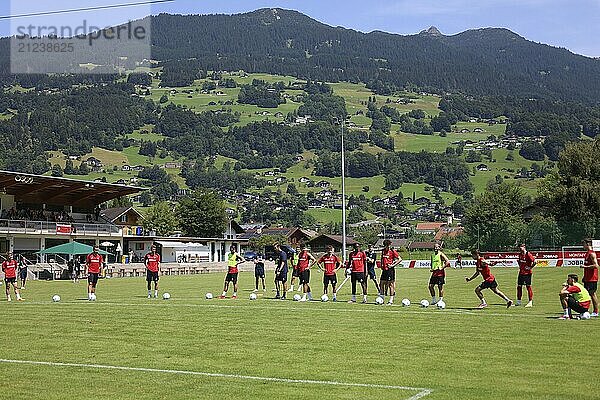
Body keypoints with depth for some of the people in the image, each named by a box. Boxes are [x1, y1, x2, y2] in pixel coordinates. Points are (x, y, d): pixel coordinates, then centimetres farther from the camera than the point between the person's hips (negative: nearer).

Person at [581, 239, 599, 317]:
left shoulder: (592, 253, -14)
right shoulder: (587, 253, 16)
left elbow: (595, 265, -23)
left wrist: (585, 266, -20)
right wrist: (584, 277, 23)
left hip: (592, 278, -9)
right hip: (587, 278, 9)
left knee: (592, 293, -6)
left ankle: (596, 312, -1)